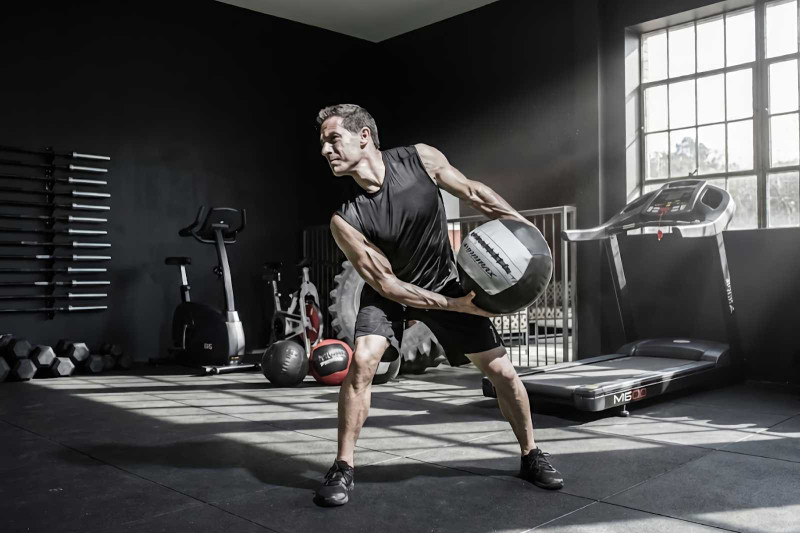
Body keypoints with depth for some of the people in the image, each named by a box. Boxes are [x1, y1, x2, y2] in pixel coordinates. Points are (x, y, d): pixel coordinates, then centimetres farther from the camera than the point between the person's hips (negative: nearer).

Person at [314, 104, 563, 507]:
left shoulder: (421, 159, -22)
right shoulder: (345, 220, -25)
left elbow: (473, 193, -7)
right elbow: (386, 284, -23)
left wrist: (524, 226, -8)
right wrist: (453, 305, -27)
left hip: (443, 281, 2)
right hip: (389, 293, -1)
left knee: (501, 370, 1)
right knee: (363, 360, -25)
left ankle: (531, 456, 24)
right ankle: (343, 469, -7)